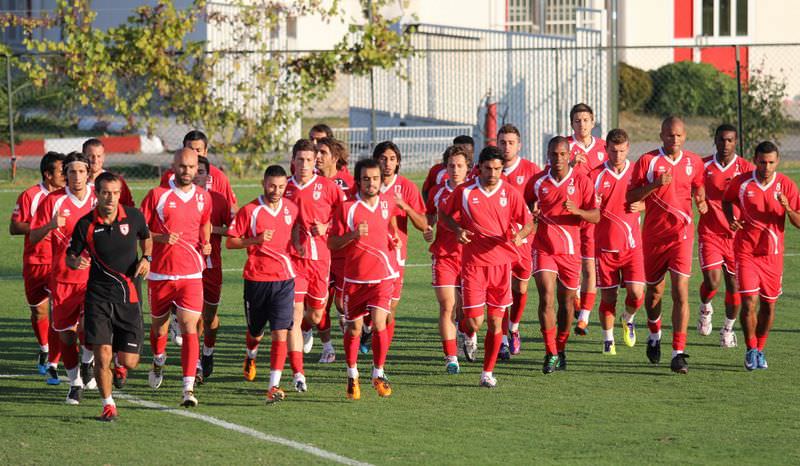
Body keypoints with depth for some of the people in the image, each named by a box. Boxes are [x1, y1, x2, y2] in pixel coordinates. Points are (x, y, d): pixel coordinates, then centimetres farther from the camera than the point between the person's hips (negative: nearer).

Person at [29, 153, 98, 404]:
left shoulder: (98, 199, 0)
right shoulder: (53, 201, -3)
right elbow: (33, 238, -1)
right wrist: (51, 225, -20)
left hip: (93, 277, -1)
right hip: (62, 278, 1)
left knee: (87, 326, -19)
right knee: (66, 335, 4)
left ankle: (88, 362, 12)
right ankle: (75, 384, 23)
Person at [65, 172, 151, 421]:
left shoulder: (133, 216, -3)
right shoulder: (85, 225, -7)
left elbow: (146, 237, 19)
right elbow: (70, 256, 4)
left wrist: (146, 258, 1)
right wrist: (77, 262, -19)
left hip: (129, 296, 1)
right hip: (98, 295, -1)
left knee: (129, 361, 0)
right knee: (102, 355, -13)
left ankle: (120, 367, 39)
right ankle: (108, 404, 8)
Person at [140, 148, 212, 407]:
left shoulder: (203, 197, 7)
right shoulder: (157, 195, -4)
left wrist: (206, 245, 6)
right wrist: (161, 237, -19)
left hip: (191, 274, 1)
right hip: (160, 274, -1)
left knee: (189, 328, -13)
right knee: (158, 327, 14)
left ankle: (189, 388, -17)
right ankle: (159, 361, 47)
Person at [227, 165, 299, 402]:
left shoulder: (291, 208, 5)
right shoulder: (249, 211, -6)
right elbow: (230, 242, -5)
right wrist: (256, 240, -18)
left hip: (284, 278, 1)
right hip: (256, 278, -1)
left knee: (280, 333, -12)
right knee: (255, 332, 14)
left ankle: (274, 386, -13)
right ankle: (251, 356, 49)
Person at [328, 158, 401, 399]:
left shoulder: (387, 201, 2)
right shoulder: (346, 207, -7)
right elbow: (332, 243, -5)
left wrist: (394, 237, 7)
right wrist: (353, 235, -21)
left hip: (383, 275, 1)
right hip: (355, 277, -1)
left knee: (379, 323, -15)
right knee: (353, 328, 6)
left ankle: (378, 374, 2)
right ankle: (352, 375, 27)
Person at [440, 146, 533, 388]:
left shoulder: (510, 193, 0)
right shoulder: (463, 192, -2)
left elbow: (528, 223, 6)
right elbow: (445, 213, 13)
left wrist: (518, 236, -16)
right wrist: (458, 230, -6)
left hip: (501, 262, 1)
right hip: (472, 263, -1)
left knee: (495, 322, 1)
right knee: (474, 322, -7)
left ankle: (488, 372, 12)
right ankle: (467, 337, 29)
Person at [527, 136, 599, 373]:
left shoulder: (582, 181, -2)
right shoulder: (537, 181, 2)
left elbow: (596, 216, -3)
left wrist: (577, 211, -23)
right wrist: (532, 214, -6)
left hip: (570, 248, 0)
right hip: (543, 247, 0)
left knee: (566, 301, 10)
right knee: (546, 298, -14)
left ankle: (561, 349, 29)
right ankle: (550, 353, -10)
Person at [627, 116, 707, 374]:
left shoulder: (694, 162, 4)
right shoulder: (647, 161, -4)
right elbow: (630, 196, -5)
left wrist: (702, 202, 0)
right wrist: (656, 184, -19)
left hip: (681, 235, 0)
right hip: (653, 235, 0)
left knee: (680, 292, -12)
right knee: (654, 290, 14)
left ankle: (678, 353, -14)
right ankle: (654, 334, 44)